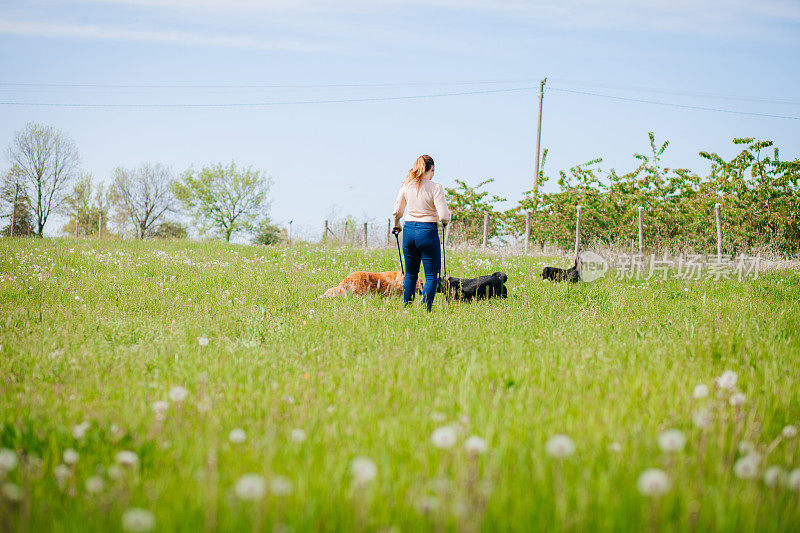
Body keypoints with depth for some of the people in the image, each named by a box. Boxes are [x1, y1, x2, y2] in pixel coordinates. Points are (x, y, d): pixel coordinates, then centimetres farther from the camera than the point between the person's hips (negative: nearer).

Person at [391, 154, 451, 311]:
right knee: (432, 276, 3)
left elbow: (396, 211, 10)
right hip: (427, 231, -5)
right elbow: (444, 215, -17)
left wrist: (396, 225, 29)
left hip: (409, 230, 5)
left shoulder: (407, 186, 3)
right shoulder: (435, 188, -11)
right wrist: (445, 221, 7)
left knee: (410, 274, 18)